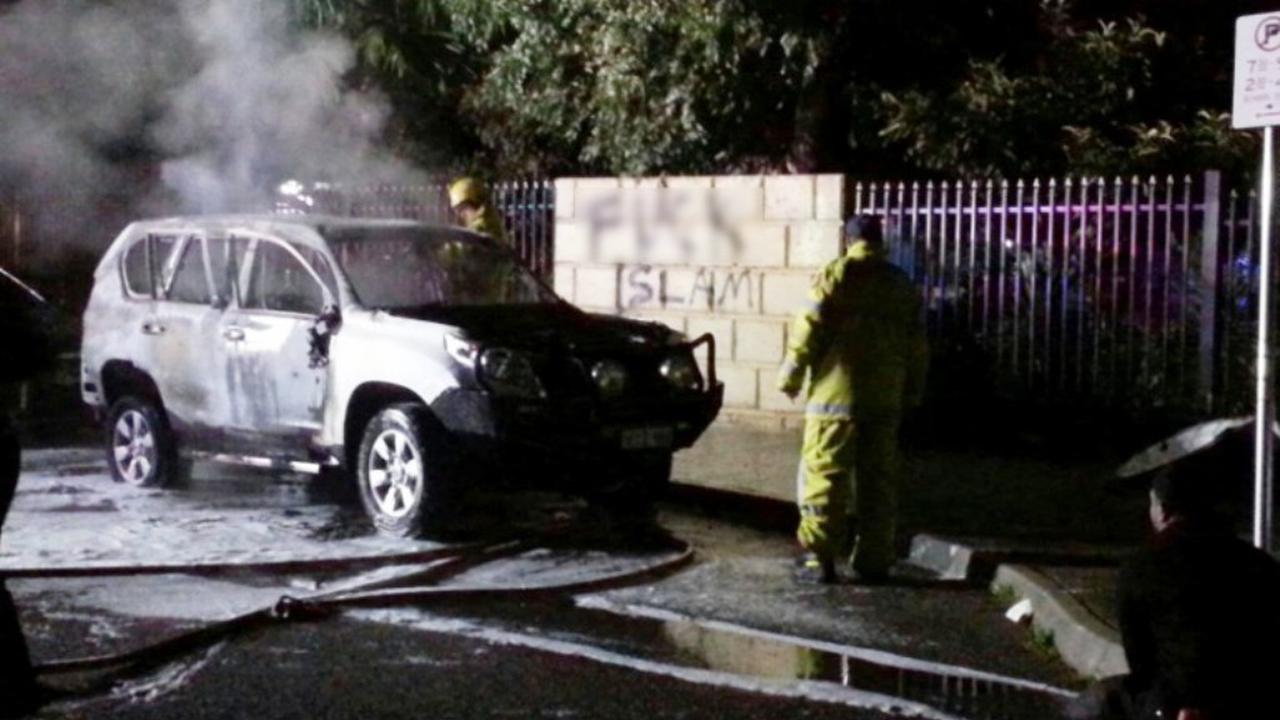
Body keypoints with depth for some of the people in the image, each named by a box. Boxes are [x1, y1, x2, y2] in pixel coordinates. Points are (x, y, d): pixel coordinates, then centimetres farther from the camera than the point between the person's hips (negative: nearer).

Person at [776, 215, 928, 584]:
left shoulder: (835, 275, -3)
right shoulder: (902, 284, 12)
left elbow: (809, 328, -7)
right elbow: (916, 343, 14)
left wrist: (791, 376, 2)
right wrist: (913, 392, 22)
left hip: (836, 395, -4)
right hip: (885, 397, 4)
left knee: (825, 476, -3)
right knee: (878, 480, 9)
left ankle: (820, 559, -7)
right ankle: (874, 561, 11)